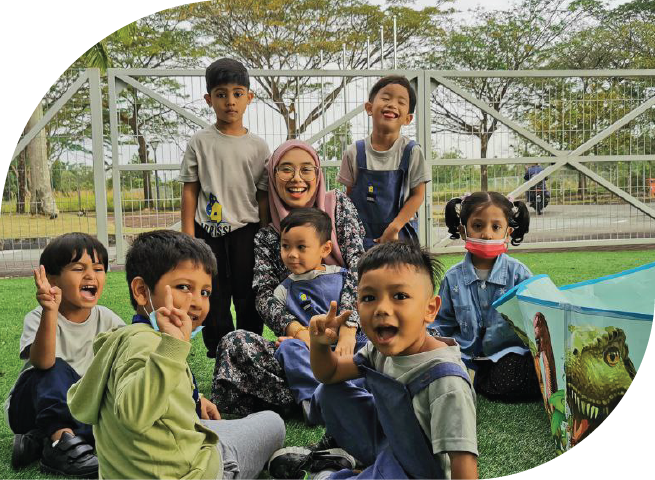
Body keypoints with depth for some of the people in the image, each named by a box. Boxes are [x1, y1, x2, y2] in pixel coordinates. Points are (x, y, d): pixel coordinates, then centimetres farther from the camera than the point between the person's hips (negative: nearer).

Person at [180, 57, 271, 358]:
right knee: (214, 294, 6)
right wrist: (188, 234, -3)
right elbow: (189, 190, 1)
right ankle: (219, 352, 18)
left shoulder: (258, 146, 4)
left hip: (246, 229, 1)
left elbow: (263, 195, 7)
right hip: (208, 230, -1)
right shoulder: (200, 142, 1)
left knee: (247, 295, 6)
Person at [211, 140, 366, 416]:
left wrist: (348, 329, -21)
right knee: (235, 344, -25)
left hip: (350, 333, -1)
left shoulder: (338, 206, 8)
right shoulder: (266, 238, 12)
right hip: (299, 341, 2)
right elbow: (265, 296, -1)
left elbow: (357, 266, -5)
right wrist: (298, 331, -22)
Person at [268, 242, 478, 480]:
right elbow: (328, 374, 6)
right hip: (385, 444, 7)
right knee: (328, 393, 4)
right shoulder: (379, 351, -10)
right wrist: (319, 344, -16)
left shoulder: (445, 380, -34)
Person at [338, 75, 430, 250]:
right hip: (362, 237, 1)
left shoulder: (411, 152, -8)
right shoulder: (354, 153, -4)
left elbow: (418, 194, -5)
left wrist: (394, 228, -13)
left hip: (401, 236, -1)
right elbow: (349, 196, 4)